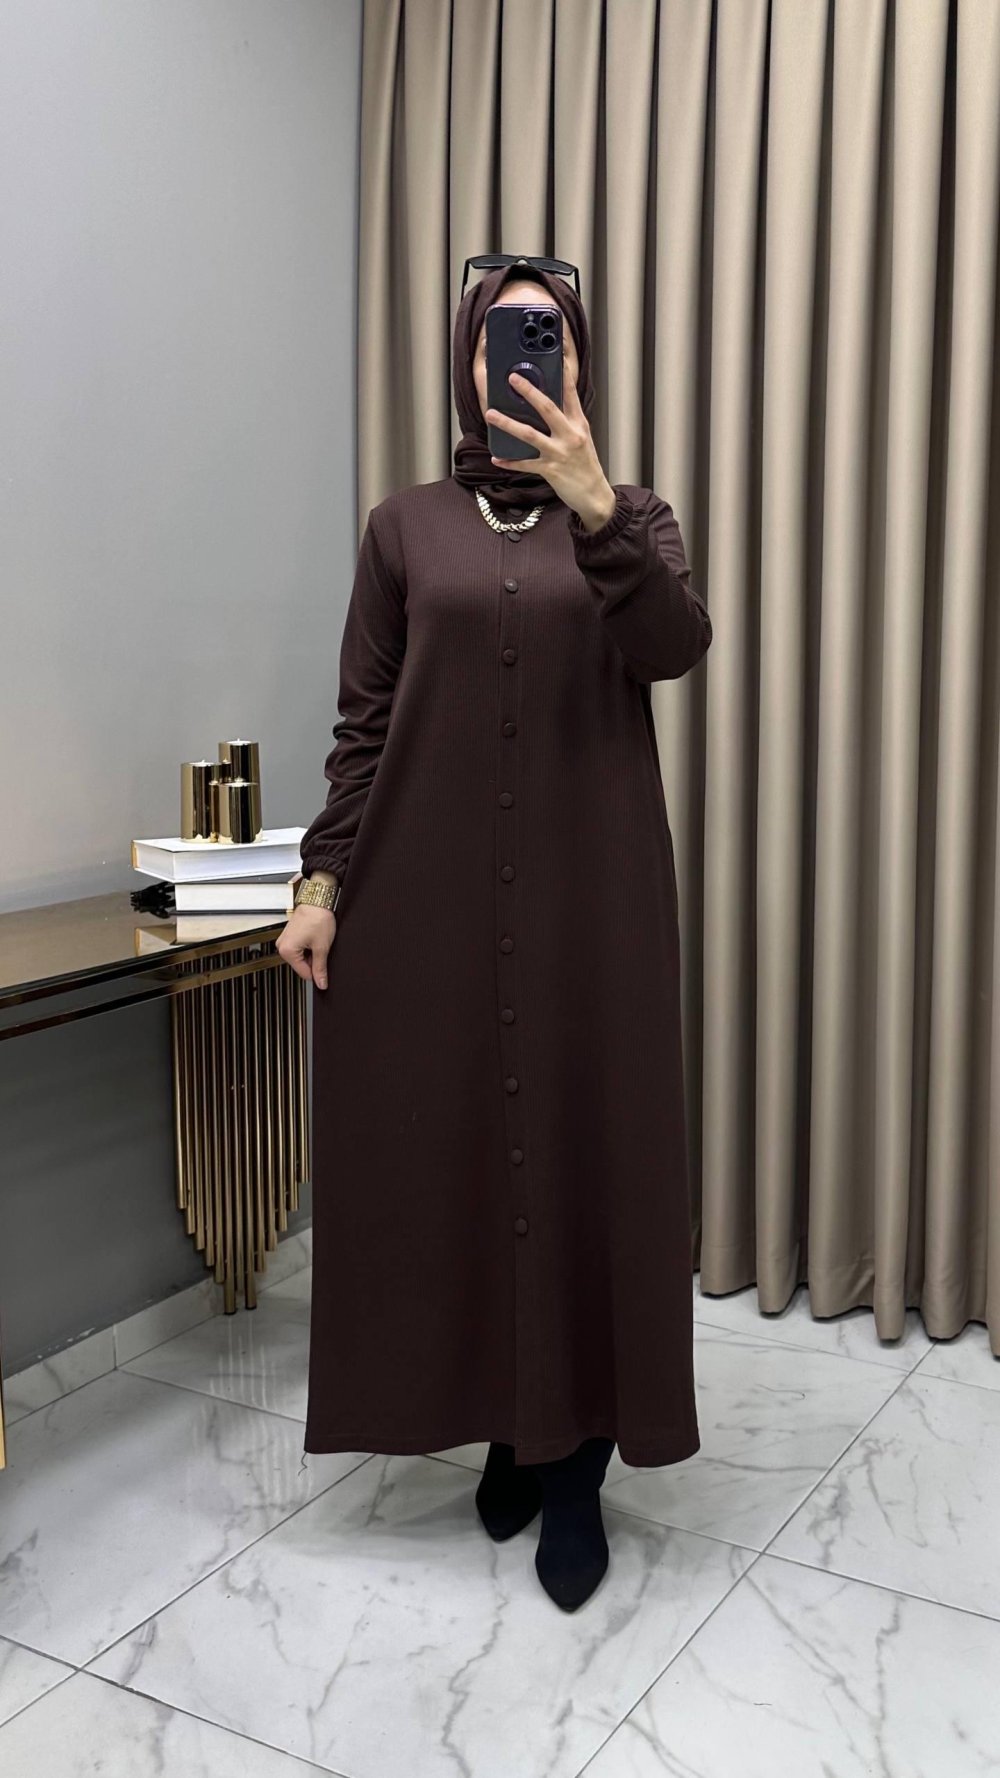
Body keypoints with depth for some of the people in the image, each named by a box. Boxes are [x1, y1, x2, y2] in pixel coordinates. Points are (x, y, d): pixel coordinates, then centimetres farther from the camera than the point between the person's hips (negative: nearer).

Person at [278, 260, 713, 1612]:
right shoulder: (407, 526, 9)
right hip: (433, 891, 1)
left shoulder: (632, 518, 8)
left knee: (589, 1148, 0)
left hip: (593, 893, -1)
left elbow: (678, 647, -13)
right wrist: (322, 880, -2)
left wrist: (592, 505, -24)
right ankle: (507, 1427, 25)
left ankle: (577, 1467, 15)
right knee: (448, 1147, 5)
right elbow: (362, 723, 6)